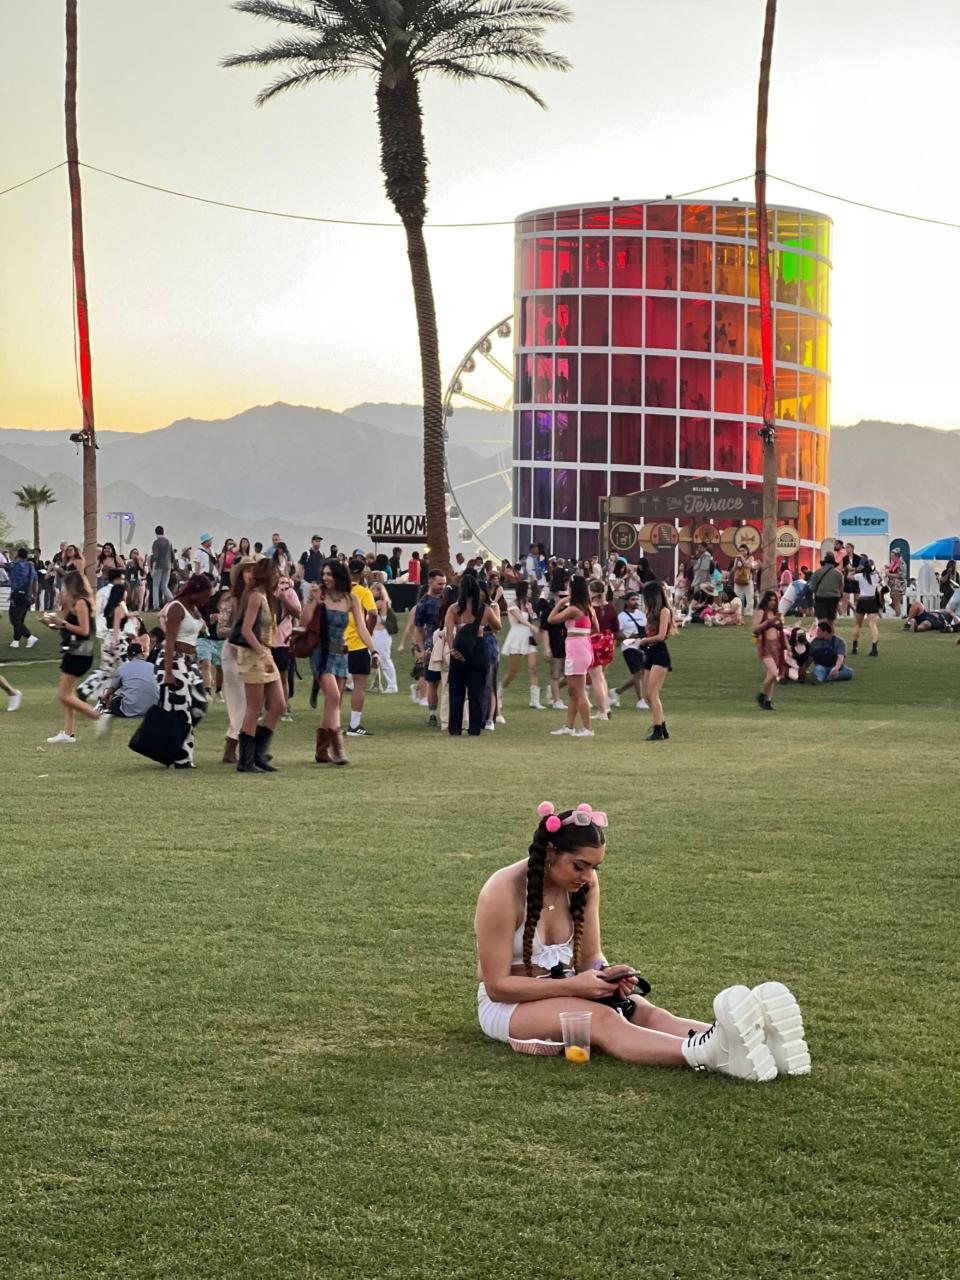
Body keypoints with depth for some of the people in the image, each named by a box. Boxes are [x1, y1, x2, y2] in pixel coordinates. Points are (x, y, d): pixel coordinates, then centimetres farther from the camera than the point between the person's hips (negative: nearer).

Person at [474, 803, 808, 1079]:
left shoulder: (584, 884, -2)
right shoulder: (503, 892, -21)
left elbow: (590, 956, 5)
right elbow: (498, 985, -20)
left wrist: (606, 975, -19)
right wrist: (574, 986, -27)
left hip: (563, 991, 6)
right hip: (507, 1005, -6)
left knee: (644, 1011, -25)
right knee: (601, 1019, -36)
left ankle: (746, 1043, -53)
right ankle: (707, 1055, -64)